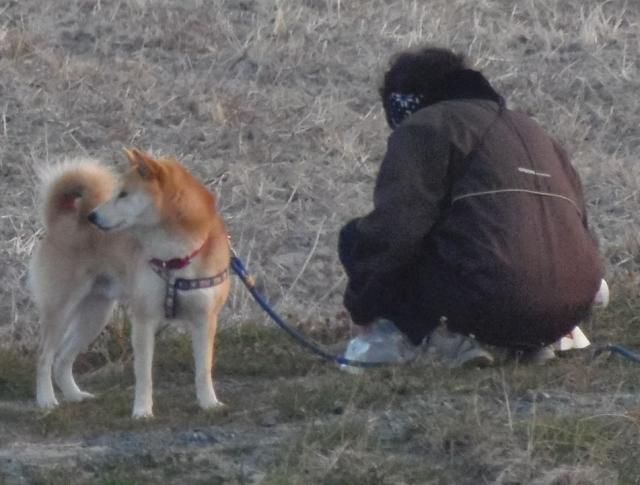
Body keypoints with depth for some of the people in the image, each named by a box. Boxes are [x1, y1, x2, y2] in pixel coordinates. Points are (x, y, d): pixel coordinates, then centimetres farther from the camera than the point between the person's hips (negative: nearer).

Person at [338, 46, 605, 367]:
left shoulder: (424, 127, 6)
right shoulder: (527, 128, 29)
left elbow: (391, 231, -6)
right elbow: (578, 219, 32)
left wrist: (361, 304, 8)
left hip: (492, 304, -7)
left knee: (358, 238, 9)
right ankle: (531, 341, 12)